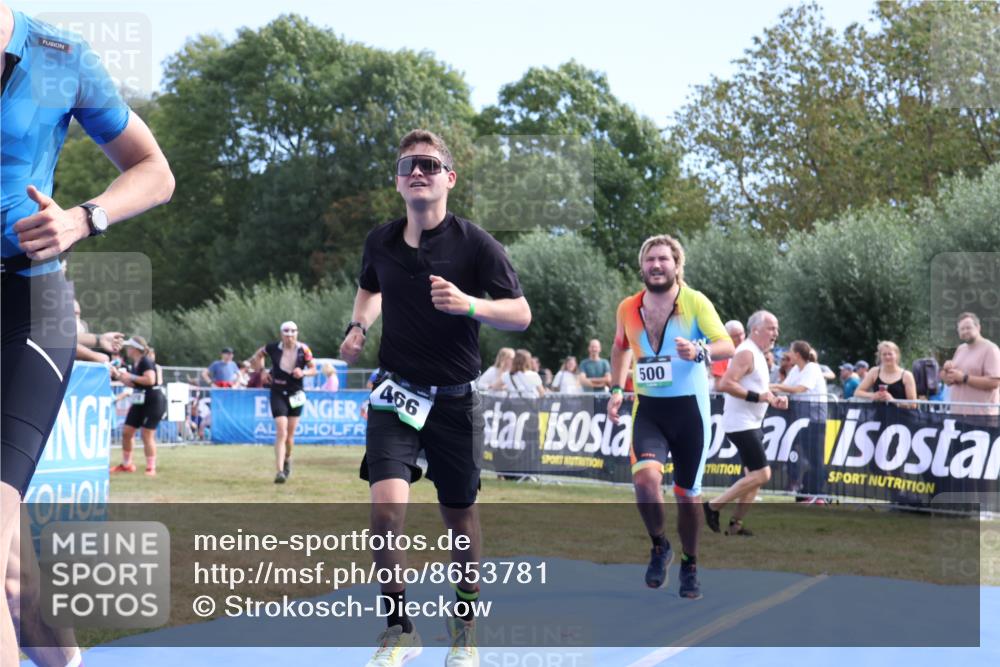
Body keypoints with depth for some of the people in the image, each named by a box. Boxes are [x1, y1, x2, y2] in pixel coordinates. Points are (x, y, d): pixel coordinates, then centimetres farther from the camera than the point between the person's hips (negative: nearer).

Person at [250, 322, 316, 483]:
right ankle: (280, 471, -17)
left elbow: (313, 369, 3)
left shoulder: (303, 350, -6)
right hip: (278, 394, -2)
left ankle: (287, 458, 39)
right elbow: (258, 355, 14)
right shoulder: (273, 348, -7)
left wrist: (303, 373, -17)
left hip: (296, 395, 2)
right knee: (281, 432, -14)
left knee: (290, 435, 9)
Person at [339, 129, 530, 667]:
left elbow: (521, 314, -10)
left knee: (459, 515, 9)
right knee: (386, 506, -17)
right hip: (397, 394, 1)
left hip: (455, 398, -1)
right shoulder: (380, 242, 2)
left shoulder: (475, 244, -9)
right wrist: (357, 327, 5)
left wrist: (468, 304, -27)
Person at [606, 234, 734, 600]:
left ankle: (690, 567, 28)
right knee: (645, 476, -23)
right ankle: (659, 547, 3)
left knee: (688, 493, 7)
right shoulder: (628, 308, 2)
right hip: (648, 408, 2)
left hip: (689, 408, -1)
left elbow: (727, 345, -18)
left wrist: (698, 351, -37)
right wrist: (617, 388, 12)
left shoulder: (696, 302, -8)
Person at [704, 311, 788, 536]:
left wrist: (772, 400, 11)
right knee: (761, 474, -12)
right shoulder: (746, 352, -15)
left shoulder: (757, 354, 16)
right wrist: (757, 397, -25)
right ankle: (713, 507, -5)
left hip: (751, 424, 10)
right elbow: (725, 384, -26)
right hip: (741, 423, -10)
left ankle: (735, 524, 14)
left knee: (754, 475, 10)